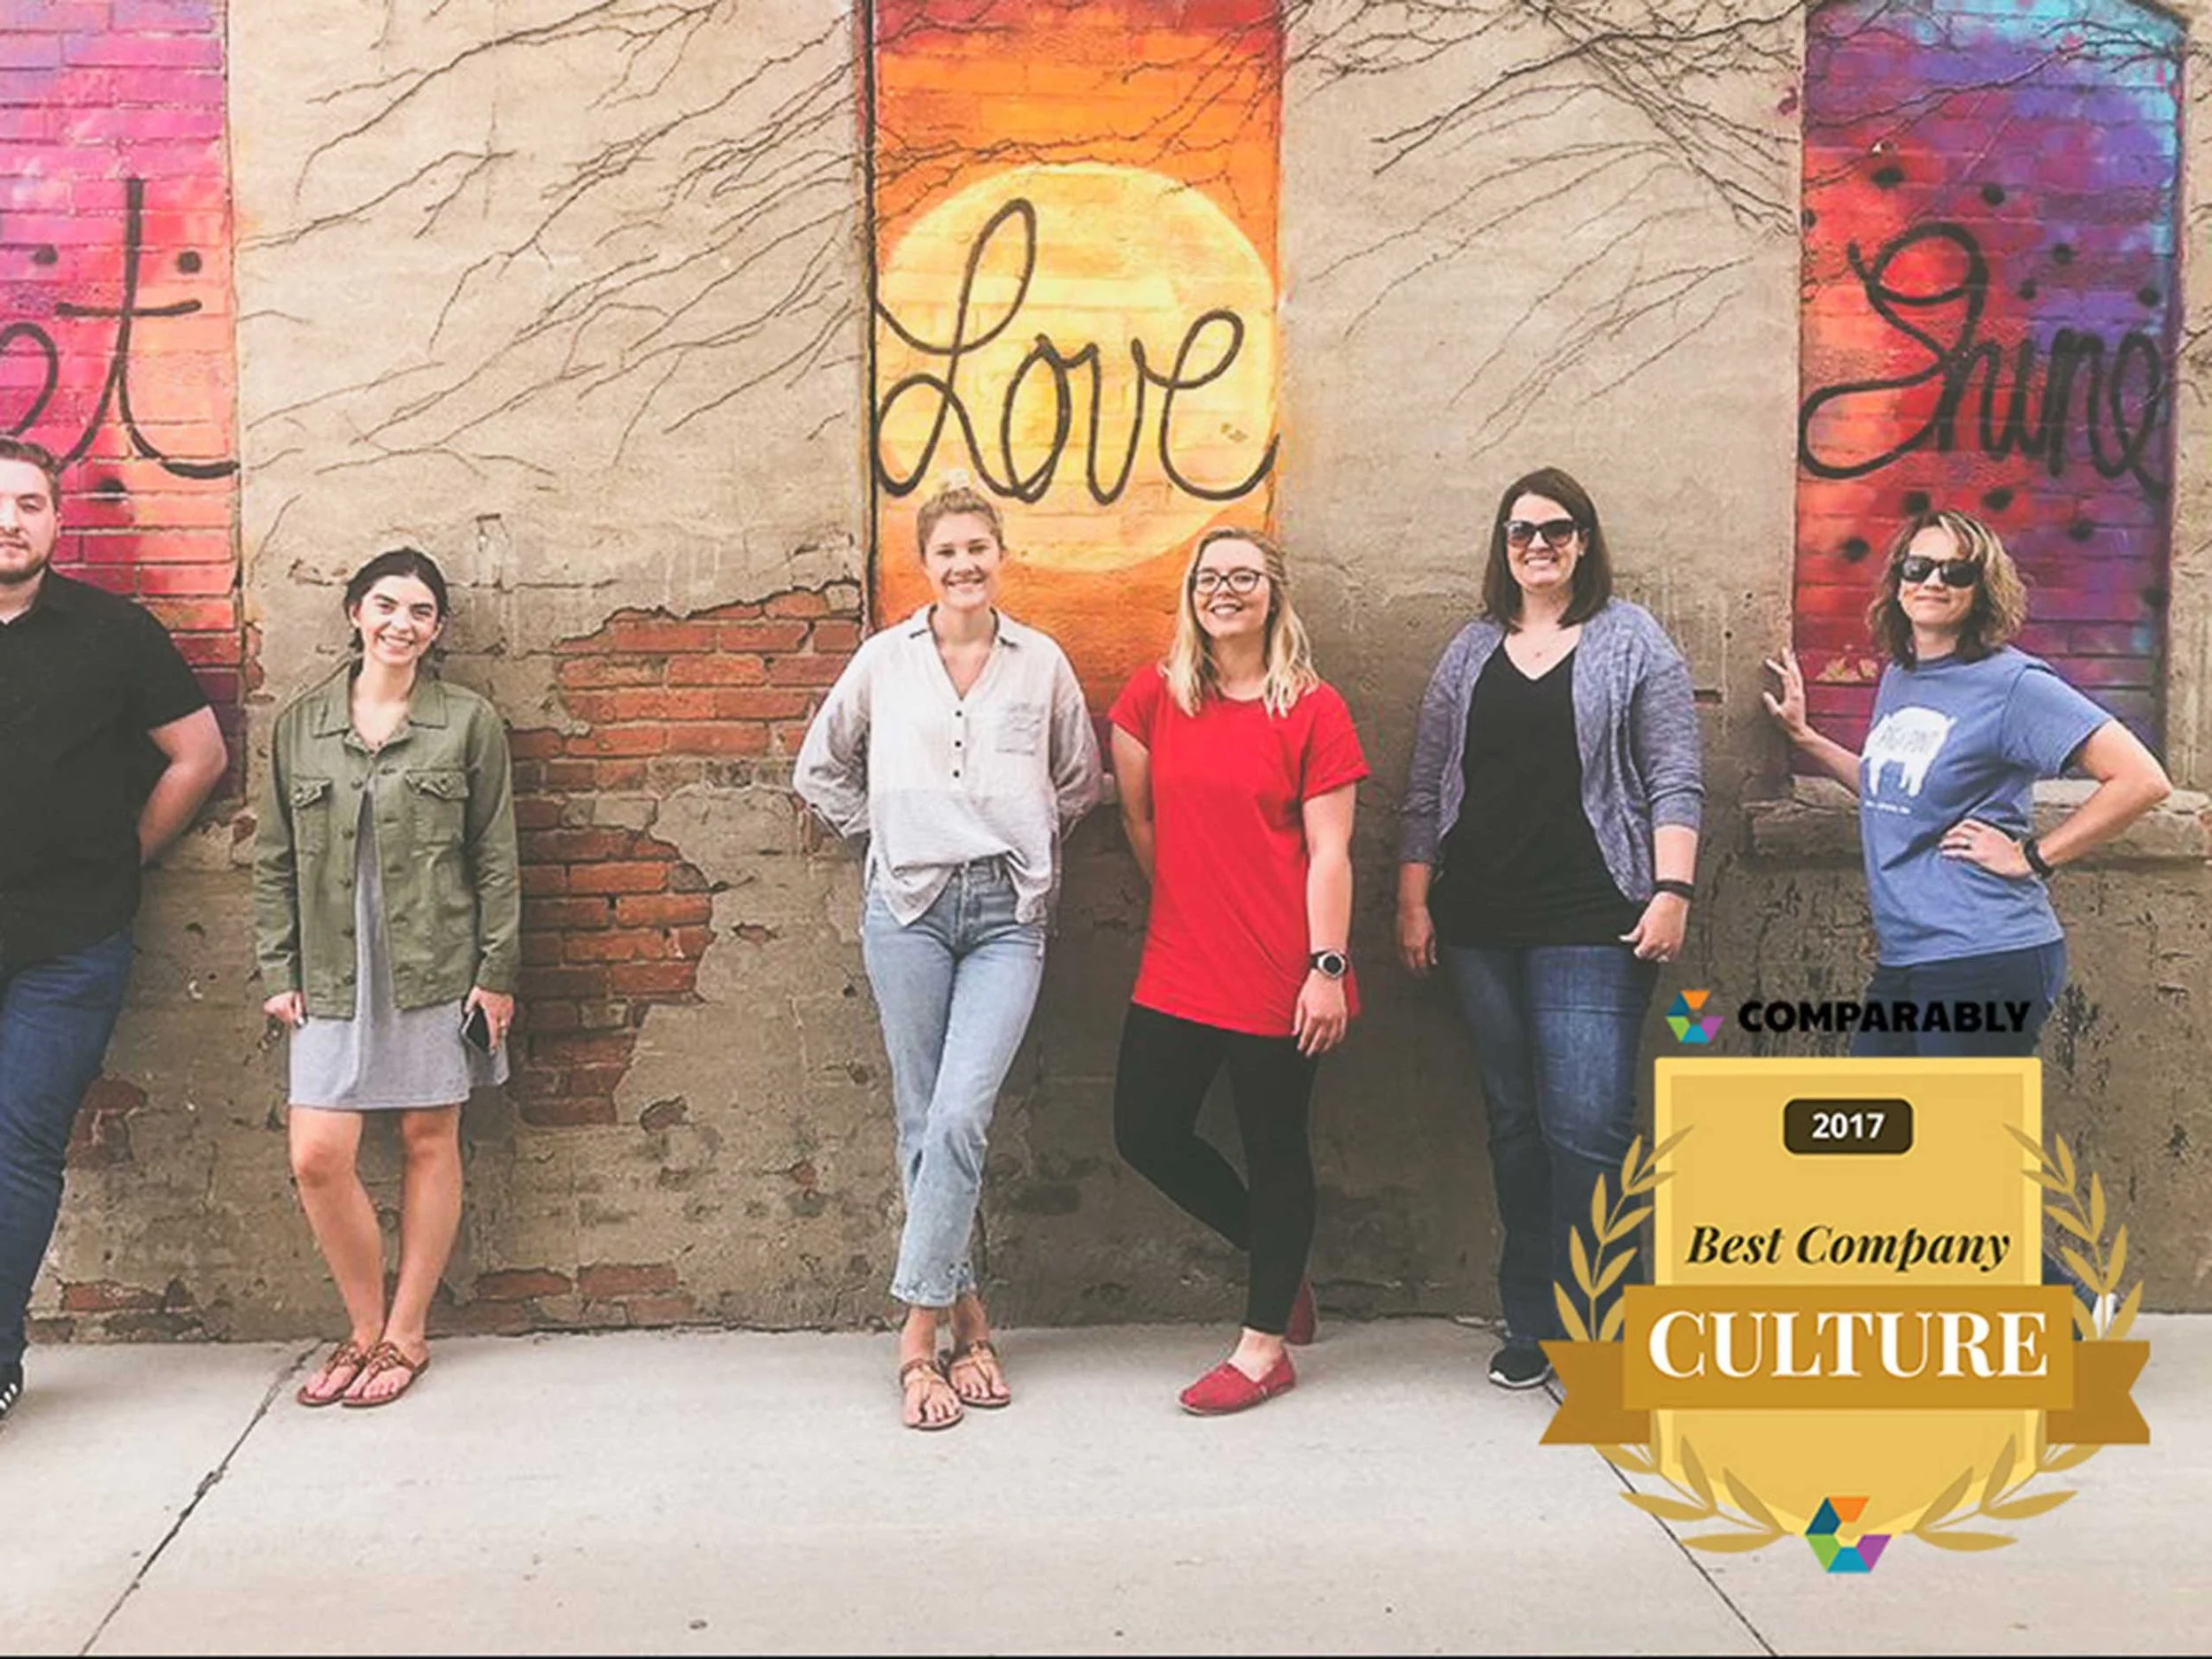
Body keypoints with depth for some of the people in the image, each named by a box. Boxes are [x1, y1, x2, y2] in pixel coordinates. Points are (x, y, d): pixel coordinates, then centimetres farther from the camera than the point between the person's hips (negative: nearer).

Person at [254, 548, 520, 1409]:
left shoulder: (469, 722, 1)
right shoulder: (299, 725, 7)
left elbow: (496, 859, 1)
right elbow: (275, 861, 10)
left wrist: (497, 971, -3)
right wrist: (278, 971, 4)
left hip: (437, 969, -2)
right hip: (334, 975, 2)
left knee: (429, 1142, 5)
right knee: (316, 1160, -4)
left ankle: (405, 1333, 19)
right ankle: (365, 1329, 16)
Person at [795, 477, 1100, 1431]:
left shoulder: (1043, 664, 6)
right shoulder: (884, 660, 6)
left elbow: (1078, 782, 19)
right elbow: (818, 770, 17)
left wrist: (1024, 843, 10)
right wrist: (883, 832, 9)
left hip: (1009, 912, -1)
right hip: (908, 907, 1)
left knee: (960, 1117, -12)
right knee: (923, 1122, 3)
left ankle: (919, 1333, -4)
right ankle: (967, 1313, 16)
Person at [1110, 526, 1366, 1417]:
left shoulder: (1313, 710, -5)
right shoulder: (1154, 698, 5)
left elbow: (1329, 851, -8)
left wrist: (1327, 967, -13)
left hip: (1277, 972, -5)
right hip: (1178, 967, 5)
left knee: (1274, 1147, 5)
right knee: (1146, 1133, 8)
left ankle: (1264, 1346, 20)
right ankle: (1279, 1260, 32)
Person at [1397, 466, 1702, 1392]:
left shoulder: (1631, 642, 4)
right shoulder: (1472, 651, 14)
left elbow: (1675, 781, -1)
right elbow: (1427, 787, 14)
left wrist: (1672, 891, -11)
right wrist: (1414, 901, 7)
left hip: (1592, 926, -4)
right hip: (1483, 925, 4)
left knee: (1588, 1125, -10)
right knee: (1515, 1124, 10)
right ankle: (1531, 1325, 20)